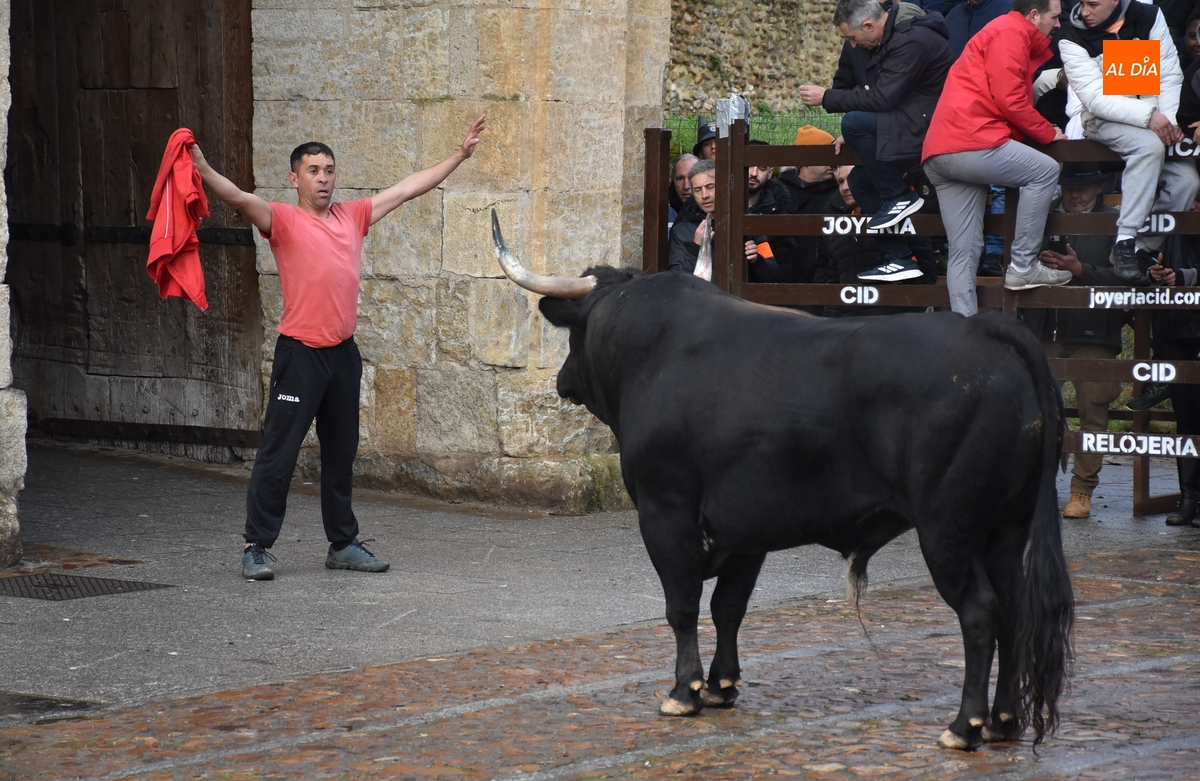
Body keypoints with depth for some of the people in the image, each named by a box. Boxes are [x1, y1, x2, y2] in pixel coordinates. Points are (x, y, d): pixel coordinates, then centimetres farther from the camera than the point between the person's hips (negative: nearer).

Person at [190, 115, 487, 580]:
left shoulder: (352, 217, 11)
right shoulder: (284, 221, -5)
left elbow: (407, 189, 18)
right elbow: (242, 199, -22)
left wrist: (460, 154, 22)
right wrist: (203, 171, -39)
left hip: (343, 351, 6)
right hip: (300, 353, -6)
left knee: (341, 454, 14)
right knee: (278, 454, -5)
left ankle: (343, 545, 23)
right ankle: (257, 547, 0)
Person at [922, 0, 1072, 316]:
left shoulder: (1009, 33, 30)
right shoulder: (1011, 32, -3)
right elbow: (1009, 98, -11)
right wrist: (1049, 133, -1)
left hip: (938, 154, 10)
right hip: (969, 142, -10)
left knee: (963, 252, 4)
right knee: (1045, 171, -2)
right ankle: (1023, 268, -3)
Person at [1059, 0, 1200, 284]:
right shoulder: (1073, 37, -12)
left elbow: (1169, 74, -4)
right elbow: (1095, 98, -19)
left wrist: (1170, 120, -19)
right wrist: (1148, 116, -29)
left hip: (1152, 118, 5)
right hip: (1101, 119, -4)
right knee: (1149, 145, -34)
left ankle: (1145, 250, -2)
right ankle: (1125, 243, -34)